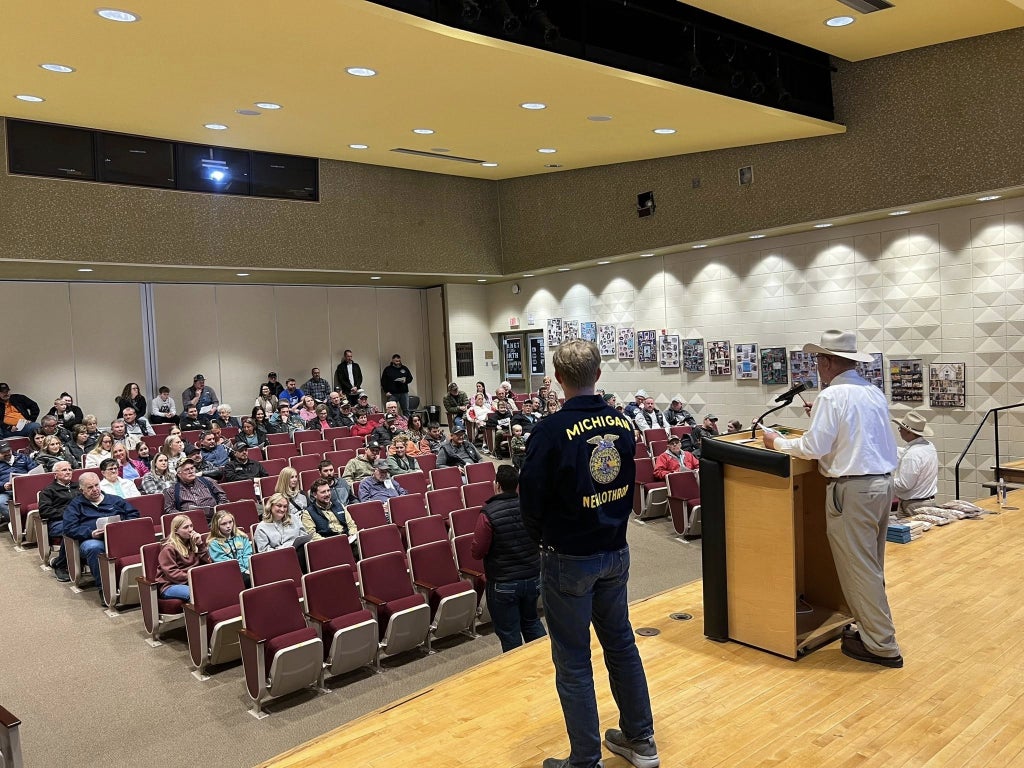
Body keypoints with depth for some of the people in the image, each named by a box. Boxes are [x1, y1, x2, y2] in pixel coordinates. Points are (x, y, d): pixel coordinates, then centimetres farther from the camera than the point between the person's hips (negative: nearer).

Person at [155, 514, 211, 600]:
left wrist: (200, 544, 0)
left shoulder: (192, 543, 15)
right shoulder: (169, 548, -4)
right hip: (171, 585, -6)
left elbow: (208, 562, 11)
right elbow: (171, 573, -11)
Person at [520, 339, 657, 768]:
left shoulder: (552, 431, -21)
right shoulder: (622, 424, -4)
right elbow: (629, 487, 7)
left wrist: (543, 539, 5)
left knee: (573, 661, 7)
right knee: (621, 644, 21)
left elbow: (532, 499, -12)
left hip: (568, 559, -6)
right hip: (615, 552, 6)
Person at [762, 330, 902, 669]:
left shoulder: (832, 396, -14)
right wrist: (819, 418, 22)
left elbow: (814, 446, -18)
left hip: (852, 490, -9)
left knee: (859, 570, 1)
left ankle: (881, 646, 9)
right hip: (884, 483, 9)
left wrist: (777, 442, -3)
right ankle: (873, 630, 30)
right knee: (871, 566, 19)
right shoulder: (875, 392, 11)